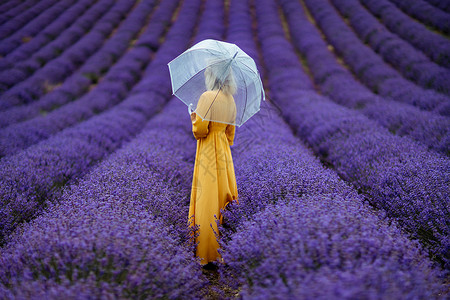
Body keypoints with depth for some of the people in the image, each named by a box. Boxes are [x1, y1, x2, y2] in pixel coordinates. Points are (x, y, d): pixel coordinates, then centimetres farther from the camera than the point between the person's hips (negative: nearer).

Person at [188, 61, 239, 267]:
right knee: (224, 195, 12)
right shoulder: (231, 100, 9)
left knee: (208, 199, -3)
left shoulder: (207, 97, -15)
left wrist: (194, 118, 3)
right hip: (224, 152, 8)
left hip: (208, 155, -7)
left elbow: (200, 130, -16)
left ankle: (208, 252, 3)